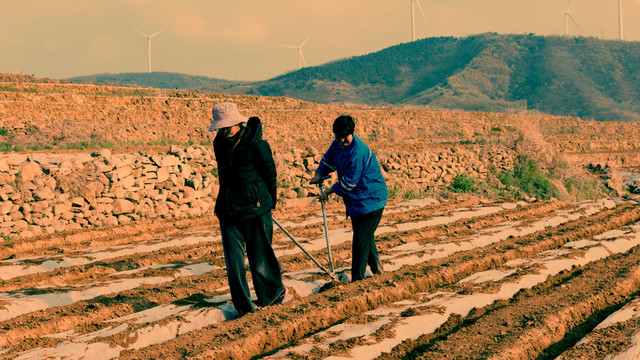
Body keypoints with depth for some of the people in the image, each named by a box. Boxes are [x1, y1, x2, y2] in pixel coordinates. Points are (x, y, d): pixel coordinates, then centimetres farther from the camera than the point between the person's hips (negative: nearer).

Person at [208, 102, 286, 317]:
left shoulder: (256, 145, -15)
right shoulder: (220, 143, 5)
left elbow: (270, 173, -4)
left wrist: (269, 202, 6)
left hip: (255, 207, -6)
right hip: (228, 207, 6)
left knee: (260, 253, 6)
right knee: (233, 256, 2)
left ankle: (274, 292, 29)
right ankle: (243, 305, 8)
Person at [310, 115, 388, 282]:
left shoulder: (357, 152, -27)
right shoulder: (339, 143, 1)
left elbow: (349, 183, -21)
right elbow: (328, 158, 23)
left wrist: (331, 190, -8)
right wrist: (319, 174, 9)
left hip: (370, 200, -9)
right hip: (356, 199, 9)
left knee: (361, 240, -8)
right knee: (365, 236, 23)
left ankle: (357, 280, 0)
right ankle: (376, 266, 43)